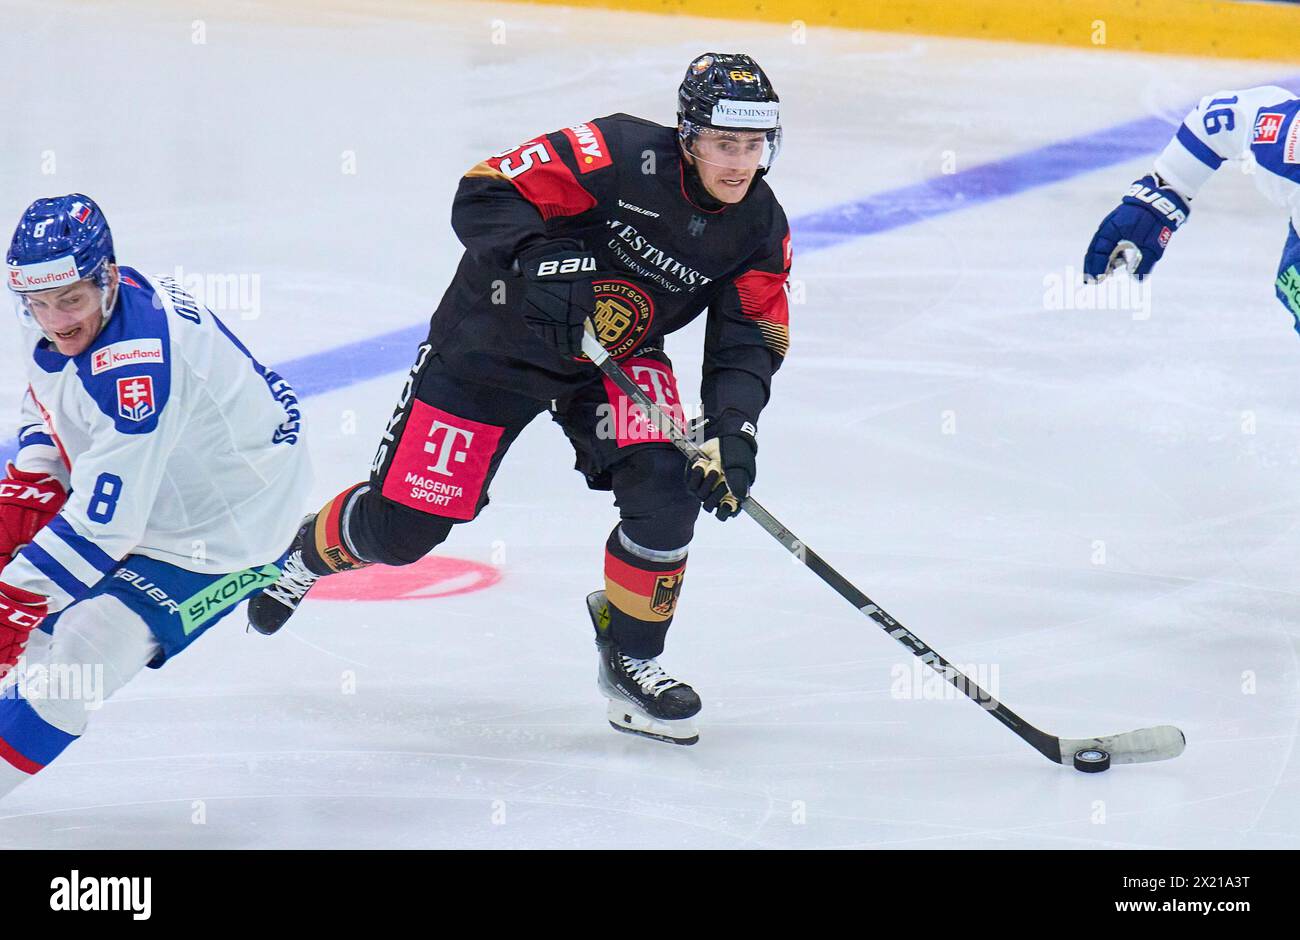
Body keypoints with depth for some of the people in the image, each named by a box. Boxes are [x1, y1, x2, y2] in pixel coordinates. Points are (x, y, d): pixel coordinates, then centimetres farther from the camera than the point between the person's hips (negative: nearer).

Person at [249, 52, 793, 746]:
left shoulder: (762, 228, -10)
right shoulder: (621, 154, -26)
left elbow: (747, 342, -10)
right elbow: (483, 196, -27)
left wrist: (732, 431, -27)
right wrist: (536, 271, -42)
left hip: (616, 359, 4)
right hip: (492, 343, -4)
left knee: (667, 487, -22)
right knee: (403, 526, -1)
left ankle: (630, 660, -1)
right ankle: (308, 551, 34)